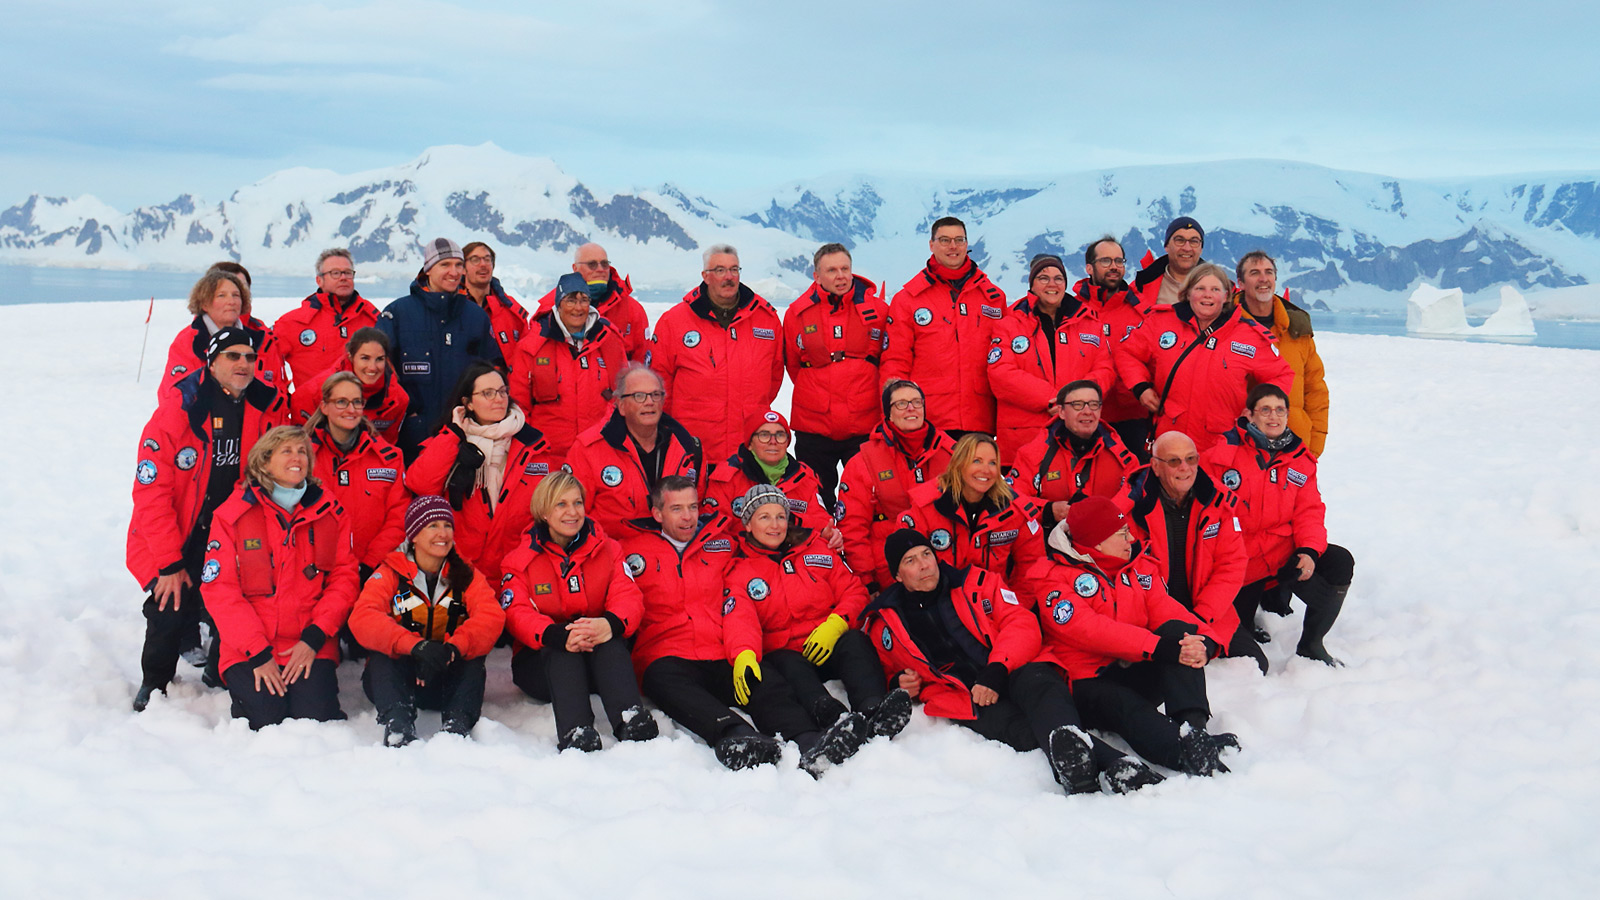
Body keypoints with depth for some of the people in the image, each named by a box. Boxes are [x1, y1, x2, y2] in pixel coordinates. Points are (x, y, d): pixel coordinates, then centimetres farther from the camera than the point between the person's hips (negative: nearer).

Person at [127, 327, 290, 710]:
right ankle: (153, 684, 14)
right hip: (173, 538, -3)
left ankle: (219, 677, 19)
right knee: (170, 611, -14)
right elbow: (151, 491, -16)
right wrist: (169, 564, -17)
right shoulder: (178, 410, -17)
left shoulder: (269, 408, -6)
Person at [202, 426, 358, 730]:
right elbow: (219, 589, -5)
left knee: (316, 716, -19)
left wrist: (314, 638, -10)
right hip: (248, 649, -1)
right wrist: (257, 653, -13)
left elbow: (344, 578, 4)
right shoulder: (233, 514, 1)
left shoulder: (329, 512, 8)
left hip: (311, 646, 1)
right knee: (266, 718, -21)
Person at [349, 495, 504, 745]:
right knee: (382, 654, -29)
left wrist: (452, 648, -39)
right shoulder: (390, 574, -4)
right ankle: (398, 728, -43)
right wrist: (415, 645, -41)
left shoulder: (467, 575, 2)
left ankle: (457, 727, -38)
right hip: (394, 678, -1)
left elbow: (492, 617, -17)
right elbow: (362, 618, -24)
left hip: (448, 681, 1)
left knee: (473, 652, -25)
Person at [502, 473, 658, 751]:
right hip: (542, 660, -1)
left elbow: (629, 598, -7)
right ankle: (573, 730, -53)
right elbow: (516, 614, -13)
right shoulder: (521, 560, 3)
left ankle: (630, 717, -51)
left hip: (600, 659, 1)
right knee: (561, 646, -35)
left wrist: (610, 625, -34)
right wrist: (558, 636, -36)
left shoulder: (607, 550, 8)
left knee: (609, 638, -32)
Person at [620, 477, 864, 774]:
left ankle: (808, 742, -55)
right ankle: (734, 736, -62)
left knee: (766, 683, -28)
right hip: (665, 657, -2)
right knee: (665, 681, -38)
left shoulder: (721, 544, 20)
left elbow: (736, 606, 12)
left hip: (722, 660, 3)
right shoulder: (633, 550, 15)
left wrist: (743, 653, -7)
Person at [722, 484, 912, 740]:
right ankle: (836, 718, -66)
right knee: (790, 666, -36)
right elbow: (740, 621, -9)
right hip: (784, 654, -2)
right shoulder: (740, 573, 10)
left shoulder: (816, 549, 18)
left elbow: (854, 591, 12)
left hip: (827, 649, 2)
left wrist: (836, 623, -11)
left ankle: (873, 710, -59)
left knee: (854, 641, -31)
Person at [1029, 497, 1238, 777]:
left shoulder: (1140, 568, 15)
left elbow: (1168, 612, 2)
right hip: (1088, 684, -6)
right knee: (1130, 710, -38)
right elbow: (1090, 629, -21)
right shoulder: (1055, 578, -5)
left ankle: (1193, 728, -38)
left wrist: (1204, 642, -23)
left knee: (1179, 630, -20)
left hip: (1137, 677, 6)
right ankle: (1193, 755, -64)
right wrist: (1159, 647, -32)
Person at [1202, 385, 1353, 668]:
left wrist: (1309, 550, -17)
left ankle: (1310, 645, -1)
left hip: (1284, 554, 4)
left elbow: (1308, 512, 2)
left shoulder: (1300, 460, 7)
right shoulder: (1223, 454, -6)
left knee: (1339, 563, -25)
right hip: (1238, 567, -4)